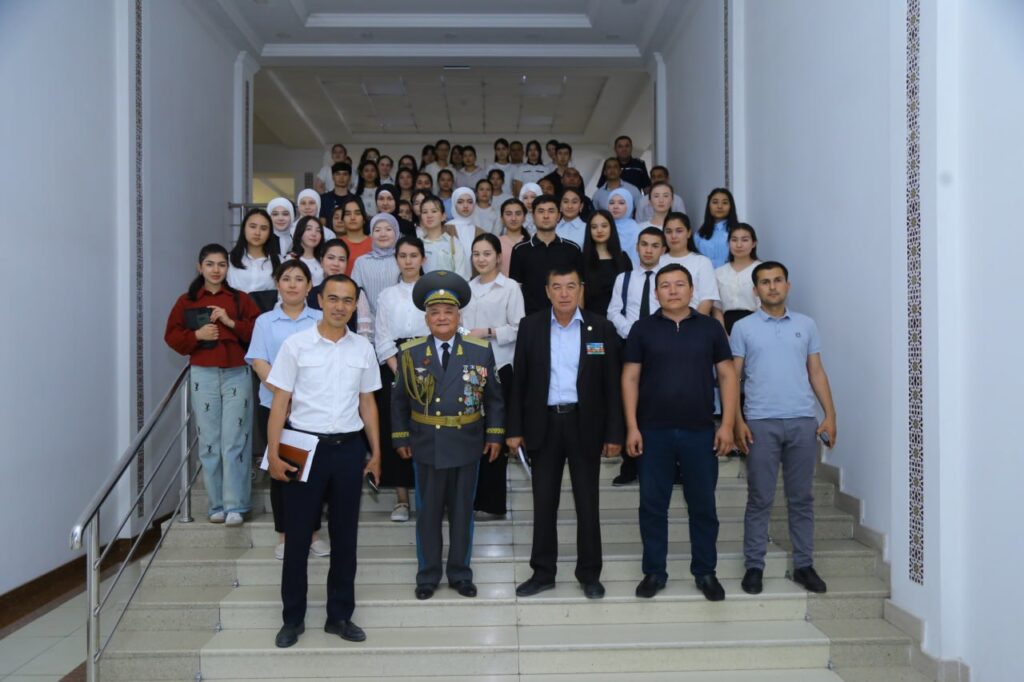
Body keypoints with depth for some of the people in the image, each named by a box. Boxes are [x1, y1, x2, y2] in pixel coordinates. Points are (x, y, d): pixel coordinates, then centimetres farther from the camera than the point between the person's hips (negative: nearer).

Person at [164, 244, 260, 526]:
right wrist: (196, 335, -10)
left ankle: (235, 506, 1)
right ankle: (217, 505, 11)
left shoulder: (241, 299, 7)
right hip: (203, 376, 1)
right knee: (208, 442, 2)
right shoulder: (186, 301, 9)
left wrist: (231, 323, -12)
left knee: (234, 441, -4)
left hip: (237, 375, -1)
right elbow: (172, 336, 7)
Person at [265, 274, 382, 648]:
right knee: (297, 535, 6)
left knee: (345, 536, 10)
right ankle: (293, 618, 22)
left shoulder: (363, 348, 5)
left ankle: (340, 616, 24)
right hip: (304, 447, -3)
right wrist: (274, 453, -11)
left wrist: (376, 452, 8)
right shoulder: (295, 344, -4)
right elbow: (280, 402, -4)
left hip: (349, 449, 3)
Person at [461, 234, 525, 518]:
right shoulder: (467, 288, 14)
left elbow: (518, 328, -6)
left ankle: (493, 502, 8)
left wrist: (488, 331, -14)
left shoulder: (510, 287, -1)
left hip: (498, 367, -5)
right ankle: (474, 497, 15)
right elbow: (461, 323, 16)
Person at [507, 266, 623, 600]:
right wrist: (515, 429, 0)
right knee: (544, 502, 9)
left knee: (587, 501, 8)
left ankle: (590, 573, 21)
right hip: (544, 423, 1)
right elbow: (519, 381, 3)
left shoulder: (601, 328, -1)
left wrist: (614, 434, -3)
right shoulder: (530, 326, 1)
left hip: (585, 424, -1)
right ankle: (543, 572, 21)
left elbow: (611, 385, 0)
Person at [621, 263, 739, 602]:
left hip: (700, 432, 0)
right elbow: (630, 378, 2)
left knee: (703, 506, 8)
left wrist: (727, 424, -4)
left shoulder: (710, 327, 5)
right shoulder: (642, 329, 3)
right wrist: (632, 427, -5)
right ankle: (654, 572, 19)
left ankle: (705, 573, 21)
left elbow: (727, 375, 4)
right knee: (653, 505, 6)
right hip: (653, 432, 0)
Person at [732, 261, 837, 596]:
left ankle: (804, 565, 17)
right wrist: (737, 421, -6)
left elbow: (817, 372, 11)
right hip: (761, 423, -2)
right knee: (759, 499, 2)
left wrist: (830, 414, 2)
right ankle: (754, 566, 11)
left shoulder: (806, 325, 12)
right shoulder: (743, 327, 5)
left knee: (802, 498, 8)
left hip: (804, 421, 2)